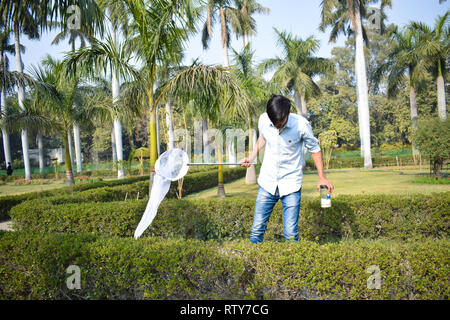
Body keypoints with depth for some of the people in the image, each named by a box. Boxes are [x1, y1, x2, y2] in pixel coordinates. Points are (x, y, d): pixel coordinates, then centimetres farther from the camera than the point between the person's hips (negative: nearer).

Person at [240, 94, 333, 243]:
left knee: (291, 234, -2)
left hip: (291, 185, -2)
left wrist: (322, 177, 2)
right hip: (267, 182, 3)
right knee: (257, 230, 4)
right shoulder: (263, 120, -9)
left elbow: (314, 148, 1)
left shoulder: (301, 125, -17)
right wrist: (251, 157, 5)